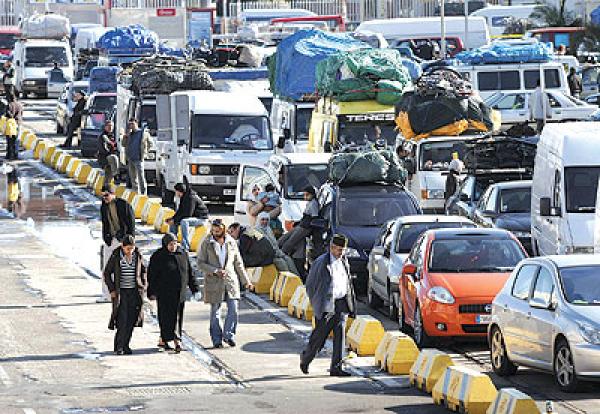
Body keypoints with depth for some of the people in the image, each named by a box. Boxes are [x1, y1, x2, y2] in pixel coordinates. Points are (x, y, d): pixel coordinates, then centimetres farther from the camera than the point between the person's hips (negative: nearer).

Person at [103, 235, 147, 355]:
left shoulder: (138, 256, 3)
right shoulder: (116, 257, -5)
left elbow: (143, 271, 18)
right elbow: (107, 274, 2)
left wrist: (143, 285, 7)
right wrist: (112, 290, -5)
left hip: (134, 292, 3)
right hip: (120, 292, -3)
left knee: (131, 320, 2)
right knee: (122, 320, -11)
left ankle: (125, 345, 11)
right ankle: (118, 347, -6)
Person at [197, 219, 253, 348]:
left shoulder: (231, 242, 6)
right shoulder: (206, 243, -1)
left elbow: (238, 263, 13)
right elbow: (200, 263, -3)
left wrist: (246, 281, 12)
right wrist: (215, 271, -17)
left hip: (230, 280, 2)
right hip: (214, 282, -2)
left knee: (233, 309, -7)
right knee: (215, 311, 2)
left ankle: (228, 335, 7)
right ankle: (217, 339, 8)